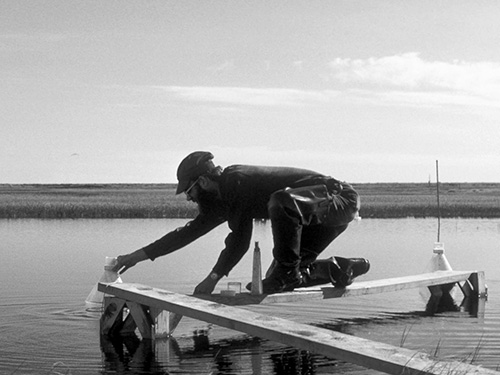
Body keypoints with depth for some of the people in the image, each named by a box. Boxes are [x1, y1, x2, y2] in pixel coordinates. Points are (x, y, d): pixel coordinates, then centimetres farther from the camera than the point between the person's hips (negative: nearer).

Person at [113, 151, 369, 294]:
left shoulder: (237, 181, -20)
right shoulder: (223, 197, 8)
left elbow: (239, 239, -23)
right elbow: (190, 231, 12)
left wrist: (213, 278, -16)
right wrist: (138, 256, 10)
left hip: (341, 199, -10)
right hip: (326, 214, 10)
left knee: (281, 201, -36)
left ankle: (287, 273, -22)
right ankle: (343, 267, 12)